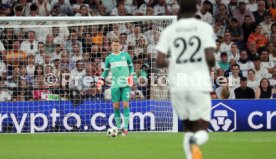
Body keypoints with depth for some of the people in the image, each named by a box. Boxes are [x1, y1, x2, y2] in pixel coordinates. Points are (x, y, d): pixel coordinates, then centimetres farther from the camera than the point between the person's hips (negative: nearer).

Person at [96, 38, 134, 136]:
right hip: (115, 85, 2)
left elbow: (131, 66, 17)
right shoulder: (109, 58, 11)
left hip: (126, 84, -2)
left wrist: (131, 76, 2)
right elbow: (106, 70, 18)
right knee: (116, 106, 0)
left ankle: (125, 128, -7)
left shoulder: (125, 55, 8)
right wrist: (101, 79, 4)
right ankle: (118, 127, 12)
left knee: (126, 105, -9)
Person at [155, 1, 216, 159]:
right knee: (202, 130, 3)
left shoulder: (169, 31, 5)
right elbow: (210, 58, -10)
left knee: (189, 127, 19)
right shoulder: (205, 28, 0)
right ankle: (195, 142, -32)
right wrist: (212, 64, 13)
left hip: (178, 85, 2)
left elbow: (160, 62, -2)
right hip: (199, 84, -2)